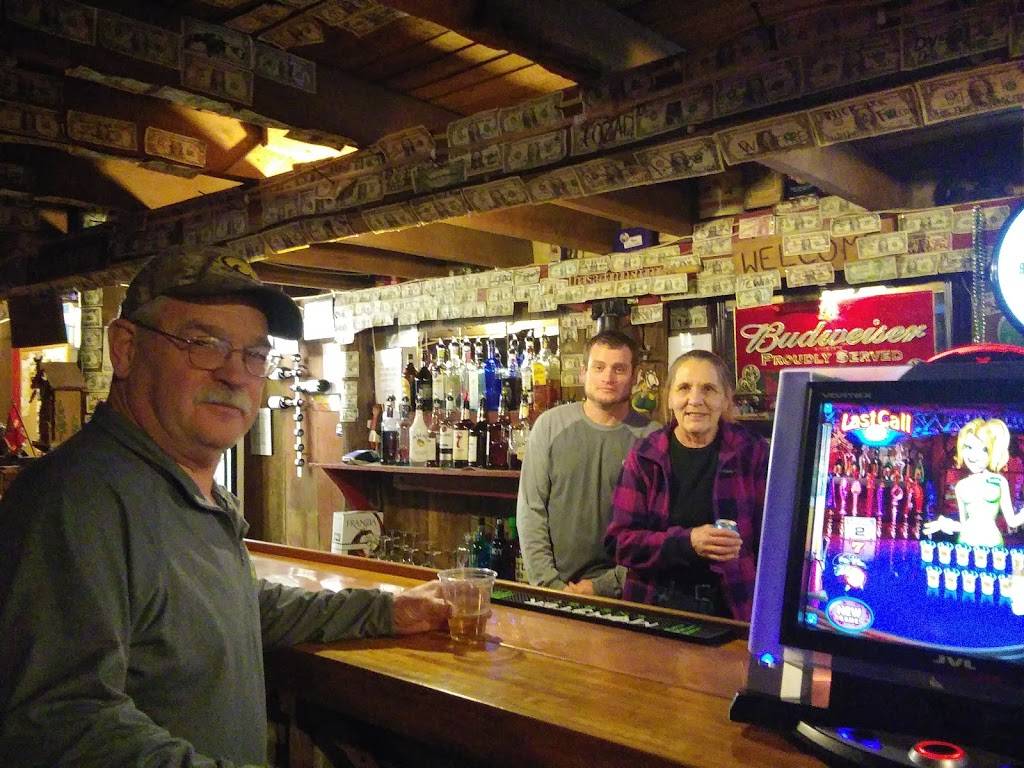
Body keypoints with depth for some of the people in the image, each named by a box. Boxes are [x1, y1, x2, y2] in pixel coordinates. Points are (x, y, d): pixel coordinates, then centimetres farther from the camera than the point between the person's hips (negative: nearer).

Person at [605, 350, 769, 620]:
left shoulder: (753, 453, 3)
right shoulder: (644, 456, 3)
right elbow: (620, 540, -1)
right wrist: (687, 542, -15)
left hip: (731, 608, 0)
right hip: (656, 605, 0)